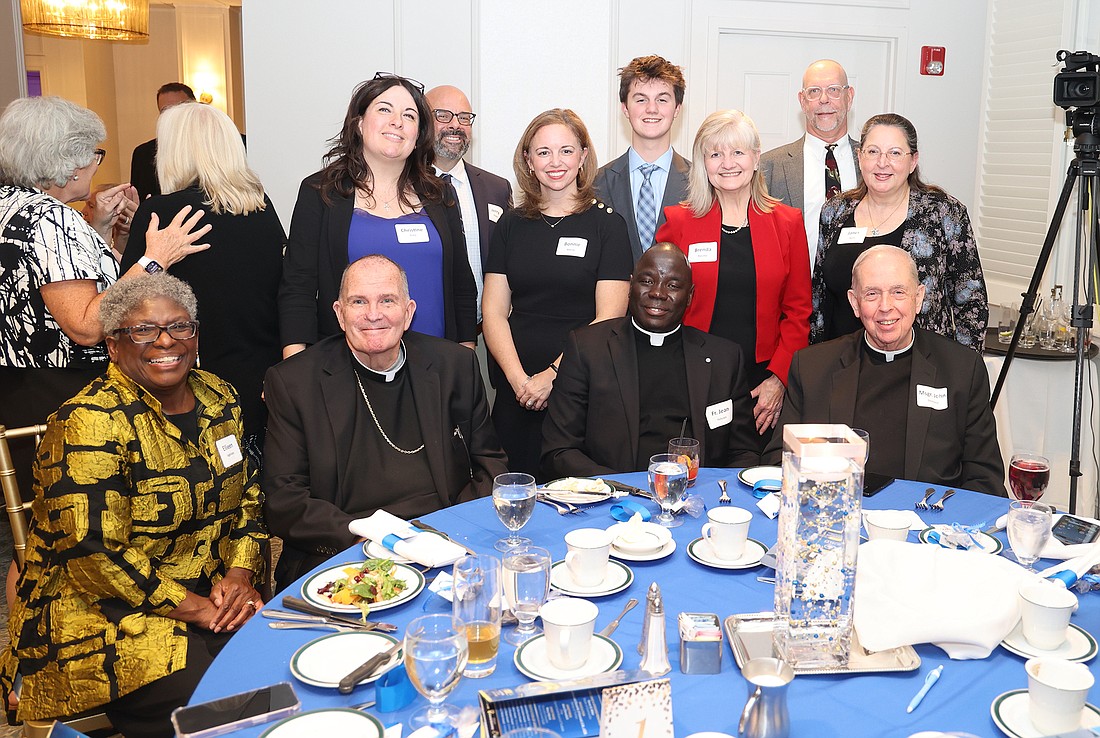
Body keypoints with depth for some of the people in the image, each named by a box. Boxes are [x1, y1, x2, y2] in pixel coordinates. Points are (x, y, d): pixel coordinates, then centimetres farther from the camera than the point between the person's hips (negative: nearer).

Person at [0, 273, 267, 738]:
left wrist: (240, 574, -6)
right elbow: (94, 554, -21)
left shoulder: (219, 398, 7)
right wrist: (199, 610, -19)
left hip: (211, 592, 7)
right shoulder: (91, 421, -15)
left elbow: (246, 495, 13)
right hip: (105, 611, -6)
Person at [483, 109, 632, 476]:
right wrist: (518, 379, -9)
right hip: (515, 395, 3)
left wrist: (552, 375, -12)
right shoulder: (511, 225, 9)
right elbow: (494, 312, 4)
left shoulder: (607, 225, 1)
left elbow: (609, 319, -6)